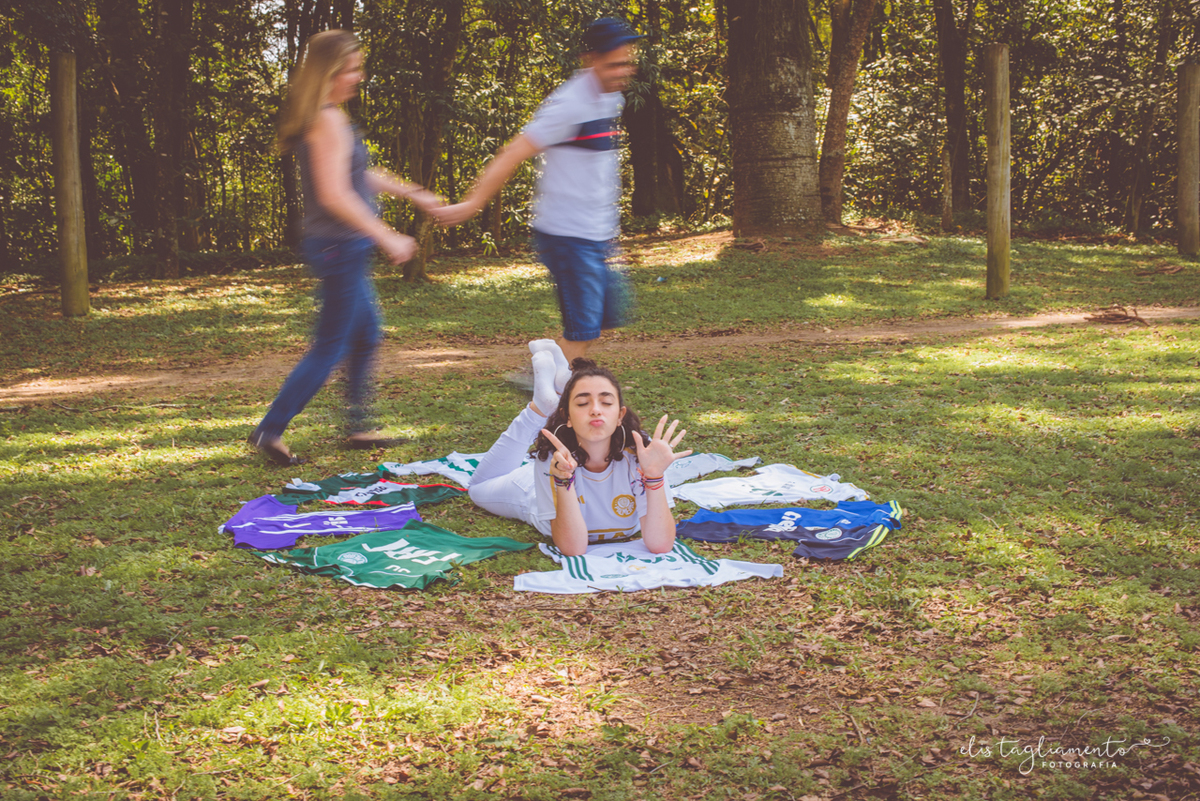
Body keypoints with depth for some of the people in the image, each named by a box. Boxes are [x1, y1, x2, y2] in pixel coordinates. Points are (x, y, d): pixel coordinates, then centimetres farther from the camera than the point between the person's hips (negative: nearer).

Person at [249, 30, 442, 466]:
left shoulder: (327, 120, 13)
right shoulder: (329, 122, -19)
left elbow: (358, 175, 25)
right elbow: (334, 195, -26)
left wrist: (413, 194, 30)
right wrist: (388, 237, -23)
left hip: (344, 249, 10)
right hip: (339, 246, -10)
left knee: (366, 336, 18)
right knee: (331, 346, -3)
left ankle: (358, 428, 26)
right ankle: (270, 430, 1)